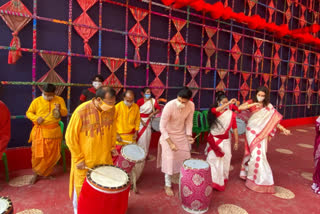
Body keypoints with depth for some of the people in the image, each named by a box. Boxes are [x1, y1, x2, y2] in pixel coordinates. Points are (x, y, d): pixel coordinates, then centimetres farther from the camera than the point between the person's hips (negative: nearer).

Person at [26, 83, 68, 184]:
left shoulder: (59, 100, 0)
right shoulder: (37, 101, -2)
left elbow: (65, 113, -3)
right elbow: (28, 113, 5)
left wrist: (60, 109, -25)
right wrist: (36, 118, -15)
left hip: (54, 131, 1)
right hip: (40, 131, -1)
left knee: (52, 154, 8)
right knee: (38, 153, 3)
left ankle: (46, 173, 27)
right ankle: (35, 173, 22)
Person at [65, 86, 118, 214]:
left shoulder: (111, 109, -10)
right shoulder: (81, 111, -24)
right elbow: (71, 137, -15)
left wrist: (112, 147, 7)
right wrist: (78, 159, -12)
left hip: (105, 157, 4)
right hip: (84, 160, -4)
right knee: (82, 187, 16)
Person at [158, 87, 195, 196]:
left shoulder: (191, 105, -17)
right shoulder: (169, 106, -31)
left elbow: (188, 122, -2)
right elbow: (162, 127, -25)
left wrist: (189, 135, -16)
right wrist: (170, 143, -28)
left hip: (182, 135, 4)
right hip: (168, 135, -4)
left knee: (186, 158, 10)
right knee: (170, 159, -2)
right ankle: (167, 185, 19)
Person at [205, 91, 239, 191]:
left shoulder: (231, 113, -5)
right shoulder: (213, 111, -7)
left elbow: (234, 128, -2)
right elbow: (217, 110, -33)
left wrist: (236, 142, -1)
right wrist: (229, 103, -38)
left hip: (225, 140, 1)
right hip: (214, 139, -1)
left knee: (225, 159, 8)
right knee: (213, 159, 5)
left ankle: (223, 179, 27)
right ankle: (213, 181, 18)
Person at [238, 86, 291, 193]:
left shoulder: (268, 106, 2)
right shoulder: (251, 102, -1)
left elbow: (274, 120, -2)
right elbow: (240, 107, -17)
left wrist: (283, 129, -13)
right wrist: (252, 105, -25)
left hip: (262, 132, 1)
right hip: (252, 131, -1)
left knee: (259, 154, 3)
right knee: (255, 153, -4)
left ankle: (260, 178, 25)